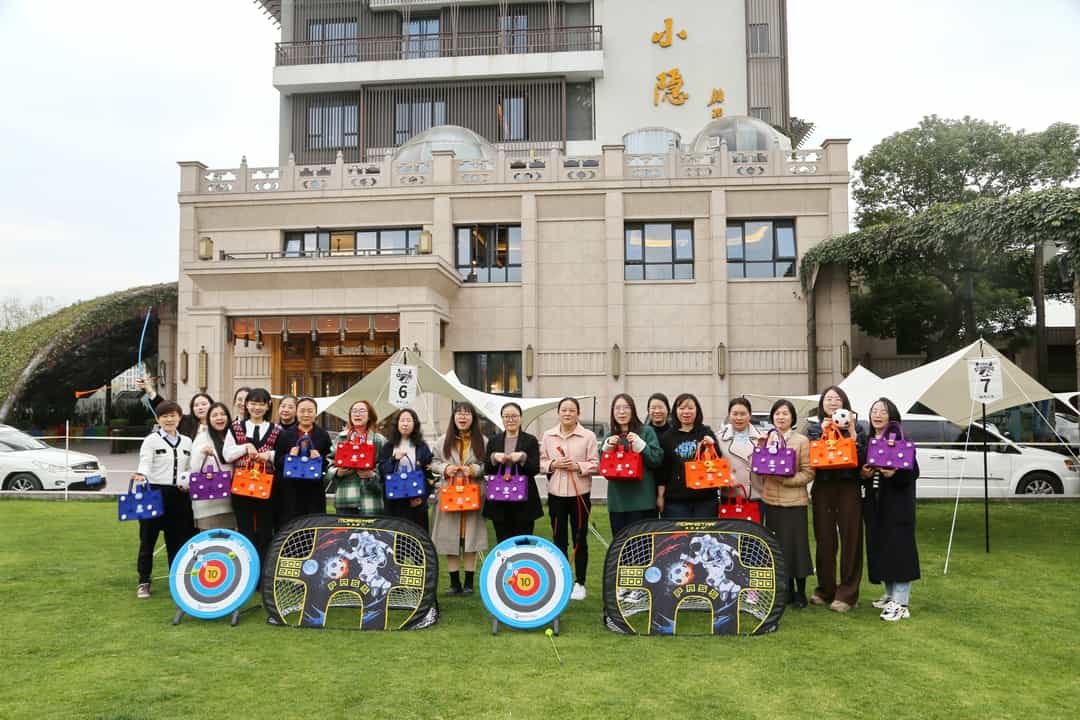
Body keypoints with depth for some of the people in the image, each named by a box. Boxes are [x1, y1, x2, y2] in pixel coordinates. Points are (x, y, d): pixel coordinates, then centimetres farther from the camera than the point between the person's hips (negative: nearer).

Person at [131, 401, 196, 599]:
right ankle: (143, 581, 13)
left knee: (177, 538, 8)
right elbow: (145, 464, -13)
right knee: (148, 539, 3)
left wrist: (187, 482, -2)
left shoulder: (187, 442, 13)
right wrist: (141, 474, -33)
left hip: (179, 496, 4)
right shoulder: (151, 440, 0)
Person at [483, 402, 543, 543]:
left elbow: (535, 470, -3)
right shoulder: (493, 440, 9)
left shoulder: (531, 440, 2)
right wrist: (494, 458, -13)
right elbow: (486, 470, 6)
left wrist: (523, 458, -20)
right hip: (499, 501, 2)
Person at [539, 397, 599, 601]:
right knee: (559, 539, 8)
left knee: (580, 539, 4)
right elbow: (540, 462, 7)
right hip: (556, 494, 2)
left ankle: (579, 583, 15)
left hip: (580, 494, -2)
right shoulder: (548, 436, 6)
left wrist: (578, 467, -17)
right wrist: (553, 465, -11)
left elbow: (595, 464, -3)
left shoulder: (588, 436, -2)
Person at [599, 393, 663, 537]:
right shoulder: (610, 437, 14)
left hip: (642, 501, -4)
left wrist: (639, 444, -17)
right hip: (617, 502, 4)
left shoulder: (647, 432, 0)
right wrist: (607, 447, -3)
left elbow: (658, 460, -7)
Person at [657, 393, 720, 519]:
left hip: (705, 499, 0)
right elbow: (662, 469, 8)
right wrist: (660, 495, 5)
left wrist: (712, 446, -13)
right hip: (675, 500, 0)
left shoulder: (707, 433, 8)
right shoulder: (667, 437, 8)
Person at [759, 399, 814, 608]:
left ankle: (800, 592, 16)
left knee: (796, 545, 1)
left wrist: (785, 480, -18)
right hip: (771, 501, 4)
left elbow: (808, 473, -8)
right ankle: (787, 590, 23)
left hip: (794, 502, -4)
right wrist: (761, 449, -8)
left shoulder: (802, 441, -4)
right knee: (777, 546, 10)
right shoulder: (766, 439, 8)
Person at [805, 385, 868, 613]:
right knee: (824, 540, 5)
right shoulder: (813, 428, 10)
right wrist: (822, 432, -8)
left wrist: (852, 433, -11)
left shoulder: (856, 427, 6)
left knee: (850, 540, -1)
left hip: (849, 488, -1)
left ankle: (846, 594, 6)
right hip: (822, 489, 2)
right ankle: (825, 590, 17)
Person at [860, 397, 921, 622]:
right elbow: (858, 469, 16)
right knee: (879, 548, 9)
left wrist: (894, 473, -26)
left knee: (898, 548, -7)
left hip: (897, 503, -6)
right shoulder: (866, 444, 13)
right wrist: (863, 474, -5)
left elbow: (913, 473, -10)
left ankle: (900, 603, -5)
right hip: (874, 504, 6)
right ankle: (890, 595, 23)